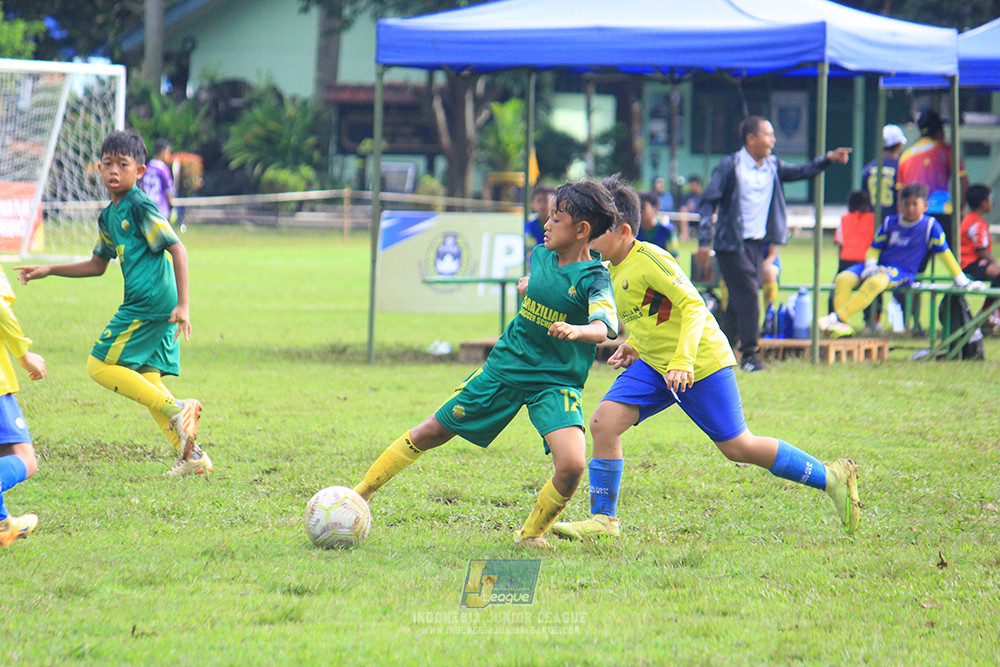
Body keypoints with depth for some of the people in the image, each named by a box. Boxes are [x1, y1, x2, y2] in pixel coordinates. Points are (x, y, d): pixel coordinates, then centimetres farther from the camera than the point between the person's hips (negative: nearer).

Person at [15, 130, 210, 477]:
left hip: (151, 303, -9)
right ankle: (191, 454, 4)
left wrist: (183, 305, -19)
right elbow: (97, 265, 30)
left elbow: (177, 249, -14)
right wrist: (48, 270, 25)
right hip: (142, 306, 9)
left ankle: (176, 409, -15)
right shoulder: (109, 216, 17)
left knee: (100, 365, -7)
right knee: (146, 378, 7)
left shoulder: (140, 207, -10)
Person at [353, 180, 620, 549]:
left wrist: (576, 331, -52)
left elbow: (606, 326, -37)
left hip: (556, 382, -5)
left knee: (571, 465, -26)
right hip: (505, 366, 5)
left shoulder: (594, 279, -17)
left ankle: (532, 532, 0)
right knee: (433, 431, 7)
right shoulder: (541, 255, 2)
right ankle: (361, 493, 24)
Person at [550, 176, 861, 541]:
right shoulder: (614, 270, 9)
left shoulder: (649, 259, -19)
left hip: (701, 364, -8)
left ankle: (832, 477, 10)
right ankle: (603, 520, -1)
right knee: (604, 421, -9)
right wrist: (633, 345, 7)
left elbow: (693, 306, -23)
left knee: (737, 446, -3)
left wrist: (682, 361, -31)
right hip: (653, 365, 8)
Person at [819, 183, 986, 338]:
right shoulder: (890, 223, 12)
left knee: (875, 282, -38)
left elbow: (944, 253, 6)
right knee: (843, 279, -21)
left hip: (901, 272, -5)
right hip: (879, 267, 5)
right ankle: (844, 326, -31)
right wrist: (871, 265, -6)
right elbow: (874, 248, 17)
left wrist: (962, 281, 8)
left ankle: (837, 317, -42)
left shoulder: (930, 226, 2)